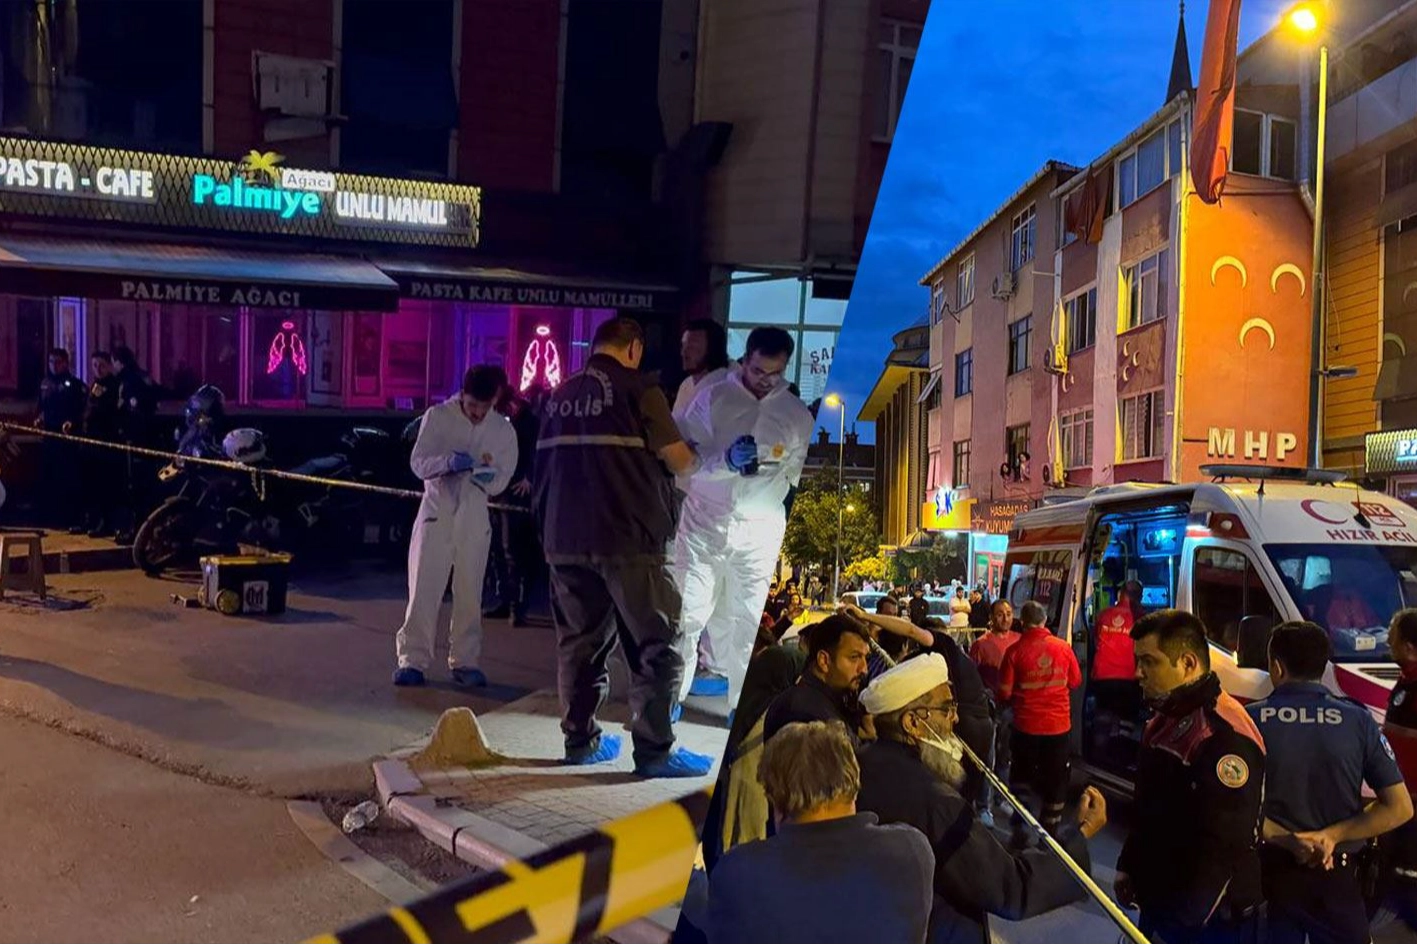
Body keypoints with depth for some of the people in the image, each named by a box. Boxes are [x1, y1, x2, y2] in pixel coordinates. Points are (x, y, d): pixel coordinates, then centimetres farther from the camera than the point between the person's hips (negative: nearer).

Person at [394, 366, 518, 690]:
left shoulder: (504, 429, 0)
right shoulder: (437, 416, -5)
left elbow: (503, 479, 2)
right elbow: (417, 462, -7)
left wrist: (488, 477, -20)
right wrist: (446, 462, -26)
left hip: (474, 519, 2)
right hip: (436, 512, -2)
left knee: (469, 592, 7)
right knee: (424, 589, -3)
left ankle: (465, 661, 17)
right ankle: (413, 659, 5)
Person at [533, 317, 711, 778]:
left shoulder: (561, 395, 13)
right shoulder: (638, 389, -6)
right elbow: (680, 460, -6)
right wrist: (701, 459, 15)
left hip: (564, 539, 7)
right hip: (627, 537, -6)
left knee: (580, 640, 15)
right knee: (657, 645, 2)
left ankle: (581, 739, 21)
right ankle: (655, 749, 3)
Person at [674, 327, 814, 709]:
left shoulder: (798, 415, 7)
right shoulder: (713, 397, 0)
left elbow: (798, 475, 11)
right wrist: (725, 461, -22)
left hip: (759, 531, 1)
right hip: (705, 521, -1)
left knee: (746, 621, 5)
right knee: (688, 613, -1)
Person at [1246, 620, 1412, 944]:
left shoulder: (1249, 719, -9)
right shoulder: (1358, 719, -6)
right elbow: (1399, 808, -5)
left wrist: (1283, 839, -8)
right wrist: (1332, 835, -9)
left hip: (1269, 871, 0)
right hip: (1337, 876, 0)